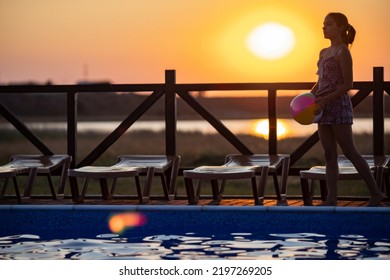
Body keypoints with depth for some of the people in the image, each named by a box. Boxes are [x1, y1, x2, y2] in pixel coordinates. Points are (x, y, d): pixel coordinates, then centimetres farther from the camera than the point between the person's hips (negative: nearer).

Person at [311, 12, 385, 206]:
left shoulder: (343, 52, -7)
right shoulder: (324, 53, 16)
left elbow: (348, 84, -12)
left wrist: (325, 99, -18)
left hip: (339, 105, -8)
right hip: (325, 109, 8)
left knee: (350, 152, -4)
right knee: (329, 155, 2)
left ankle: (375, 192, 4)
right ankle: (331, 198, 0)